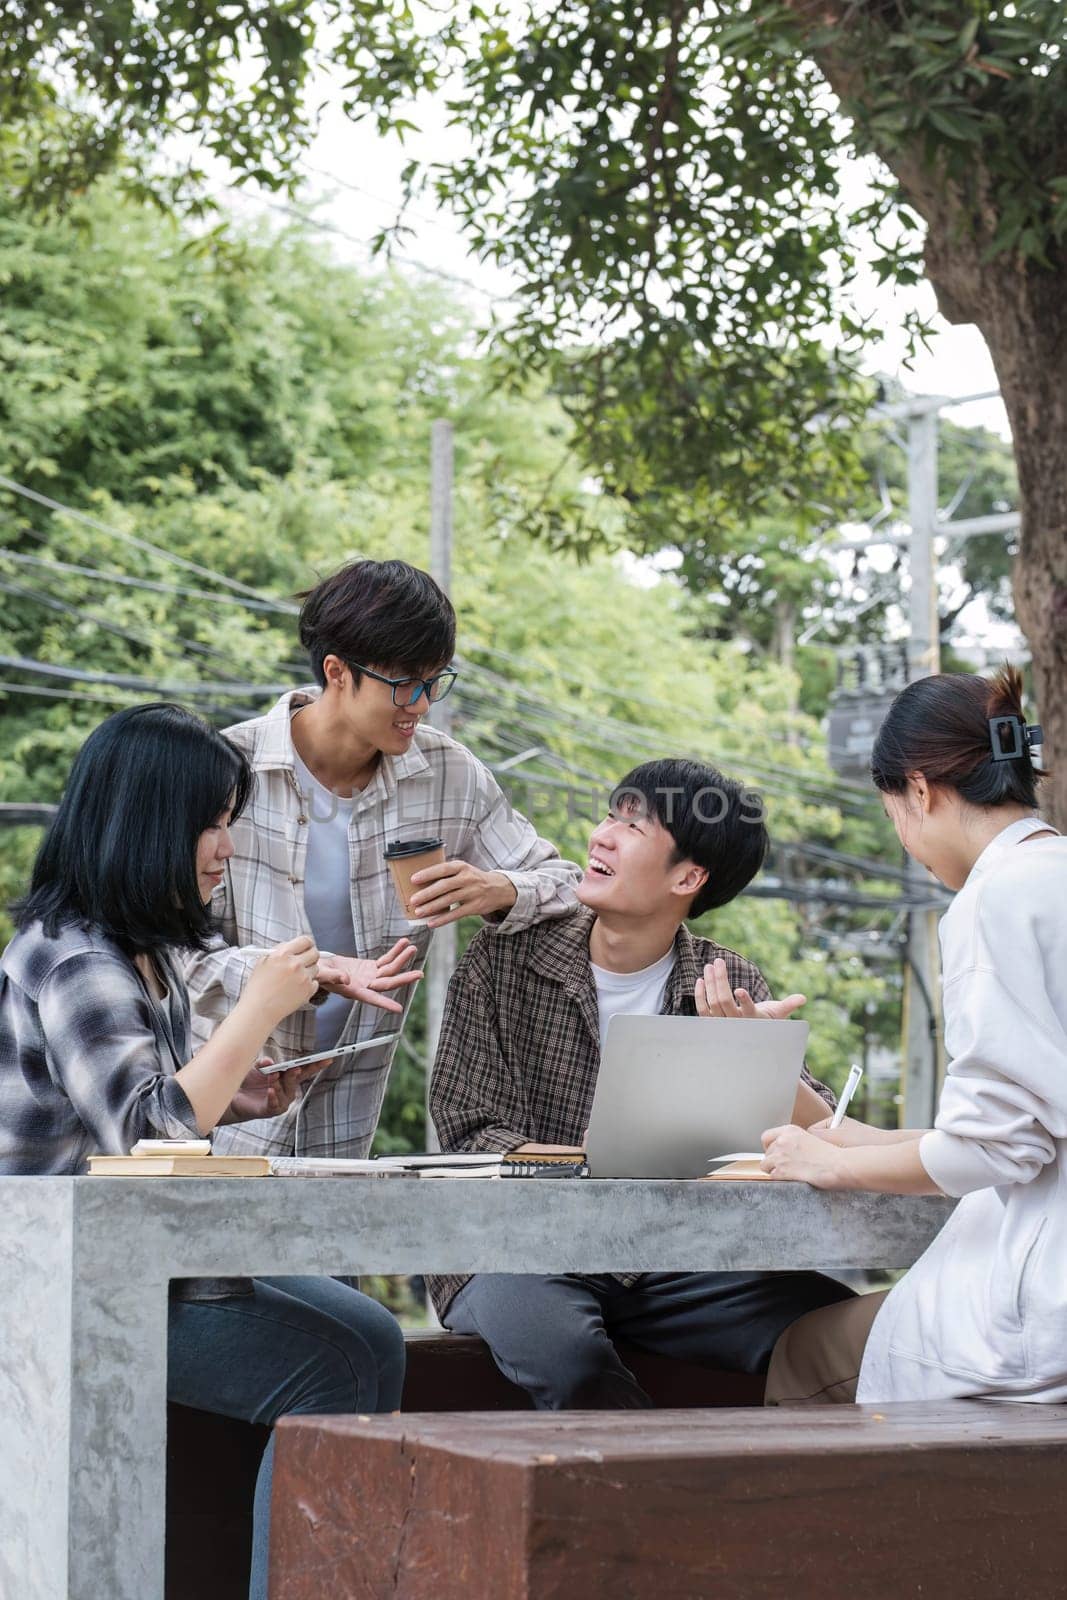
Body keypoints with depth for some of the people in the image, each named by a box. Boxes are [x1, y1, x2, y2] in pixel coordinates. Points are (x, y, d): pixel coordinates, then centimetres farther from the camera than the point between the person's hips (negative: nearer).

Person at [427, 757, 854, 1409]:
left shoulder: (731, 989, 6)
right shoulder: (502, 963, 1)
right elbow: (471, 1136, -6)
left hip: (670, 1267, 2)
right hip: (521, 1256, -2)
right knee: (558, 1347, -36)